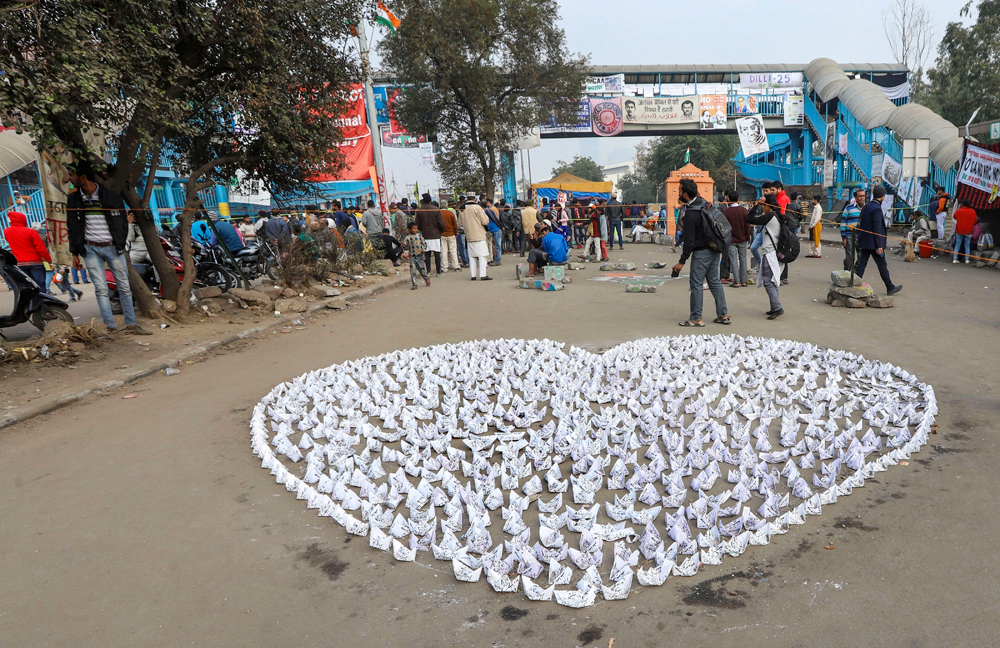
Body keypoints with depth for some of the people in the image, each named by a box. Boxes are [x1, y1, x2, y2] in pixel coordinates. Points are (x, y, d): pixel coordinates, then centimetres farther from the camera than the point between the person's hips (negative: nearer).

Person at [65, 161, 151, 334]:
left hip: (112, 248, -1)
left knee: (124, 287, 2)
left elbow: (122, 222, 6)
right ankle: (111, 327, 0)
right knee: (100, 289, -2)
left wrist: (120, 246, 1)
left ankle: (131, 325, 11)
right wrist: (75, 253, 6)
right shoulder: (73, 199, 6)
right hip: (90, 250, 2)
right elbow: (72, 228, 11)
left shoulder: (111, 196, -2)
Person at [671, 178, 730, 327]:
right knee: (715, 282, 14)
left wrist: (682, 261, -12)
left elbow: (689, 241, -18)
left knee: (696, 284, 0)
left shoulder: (690, 214, -19)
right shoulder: (706, 203, 6)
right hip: (715, 250, 9)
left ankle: (696, 318, 5)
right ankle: (723, 315, 17)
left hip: (701, 253, -9)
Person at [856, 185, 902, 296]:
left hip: (865, 242, 8)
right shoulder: (876, 208, -17)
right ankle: (890, 288, 14)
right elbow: (877, 228, -19)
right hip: (873, 243, -8)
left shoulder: (867, 206, 9)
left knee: (862, 264, 7)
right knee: (882, 266, 3)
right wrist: (879, 246, -18)